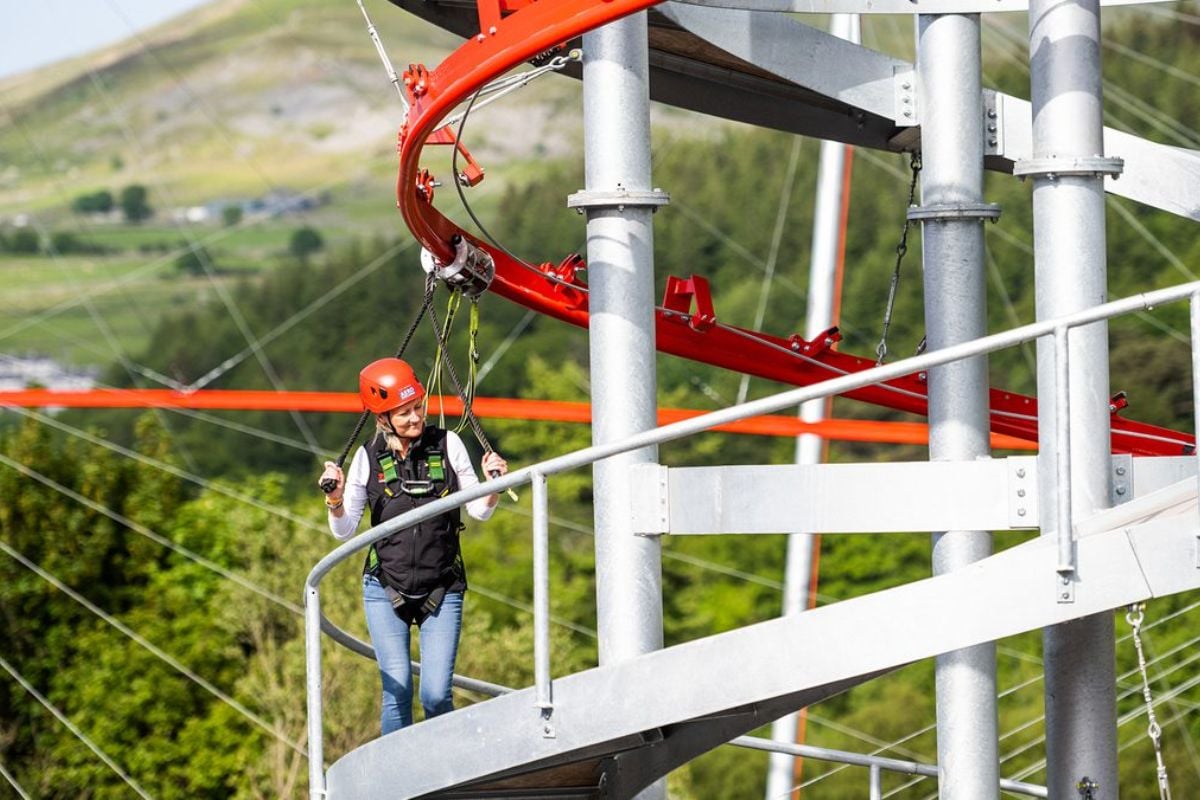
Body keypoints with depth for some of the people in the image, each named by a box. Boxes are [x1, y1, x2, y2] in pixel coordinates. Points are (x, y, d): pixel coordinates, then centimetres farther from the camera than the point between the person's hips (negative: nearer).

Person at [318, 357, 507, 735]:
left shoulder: (447, 445, -2)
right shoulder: (369, 458, -1)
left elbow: (479, 511, 4)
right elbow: (344, 530, 4)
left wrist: (494, 485, -16)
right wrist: (335, 499, -15)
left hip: (442, 591, 0)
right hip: (385, 589, 0)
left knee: (436, 695, -9)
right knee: (398, 692, -10)